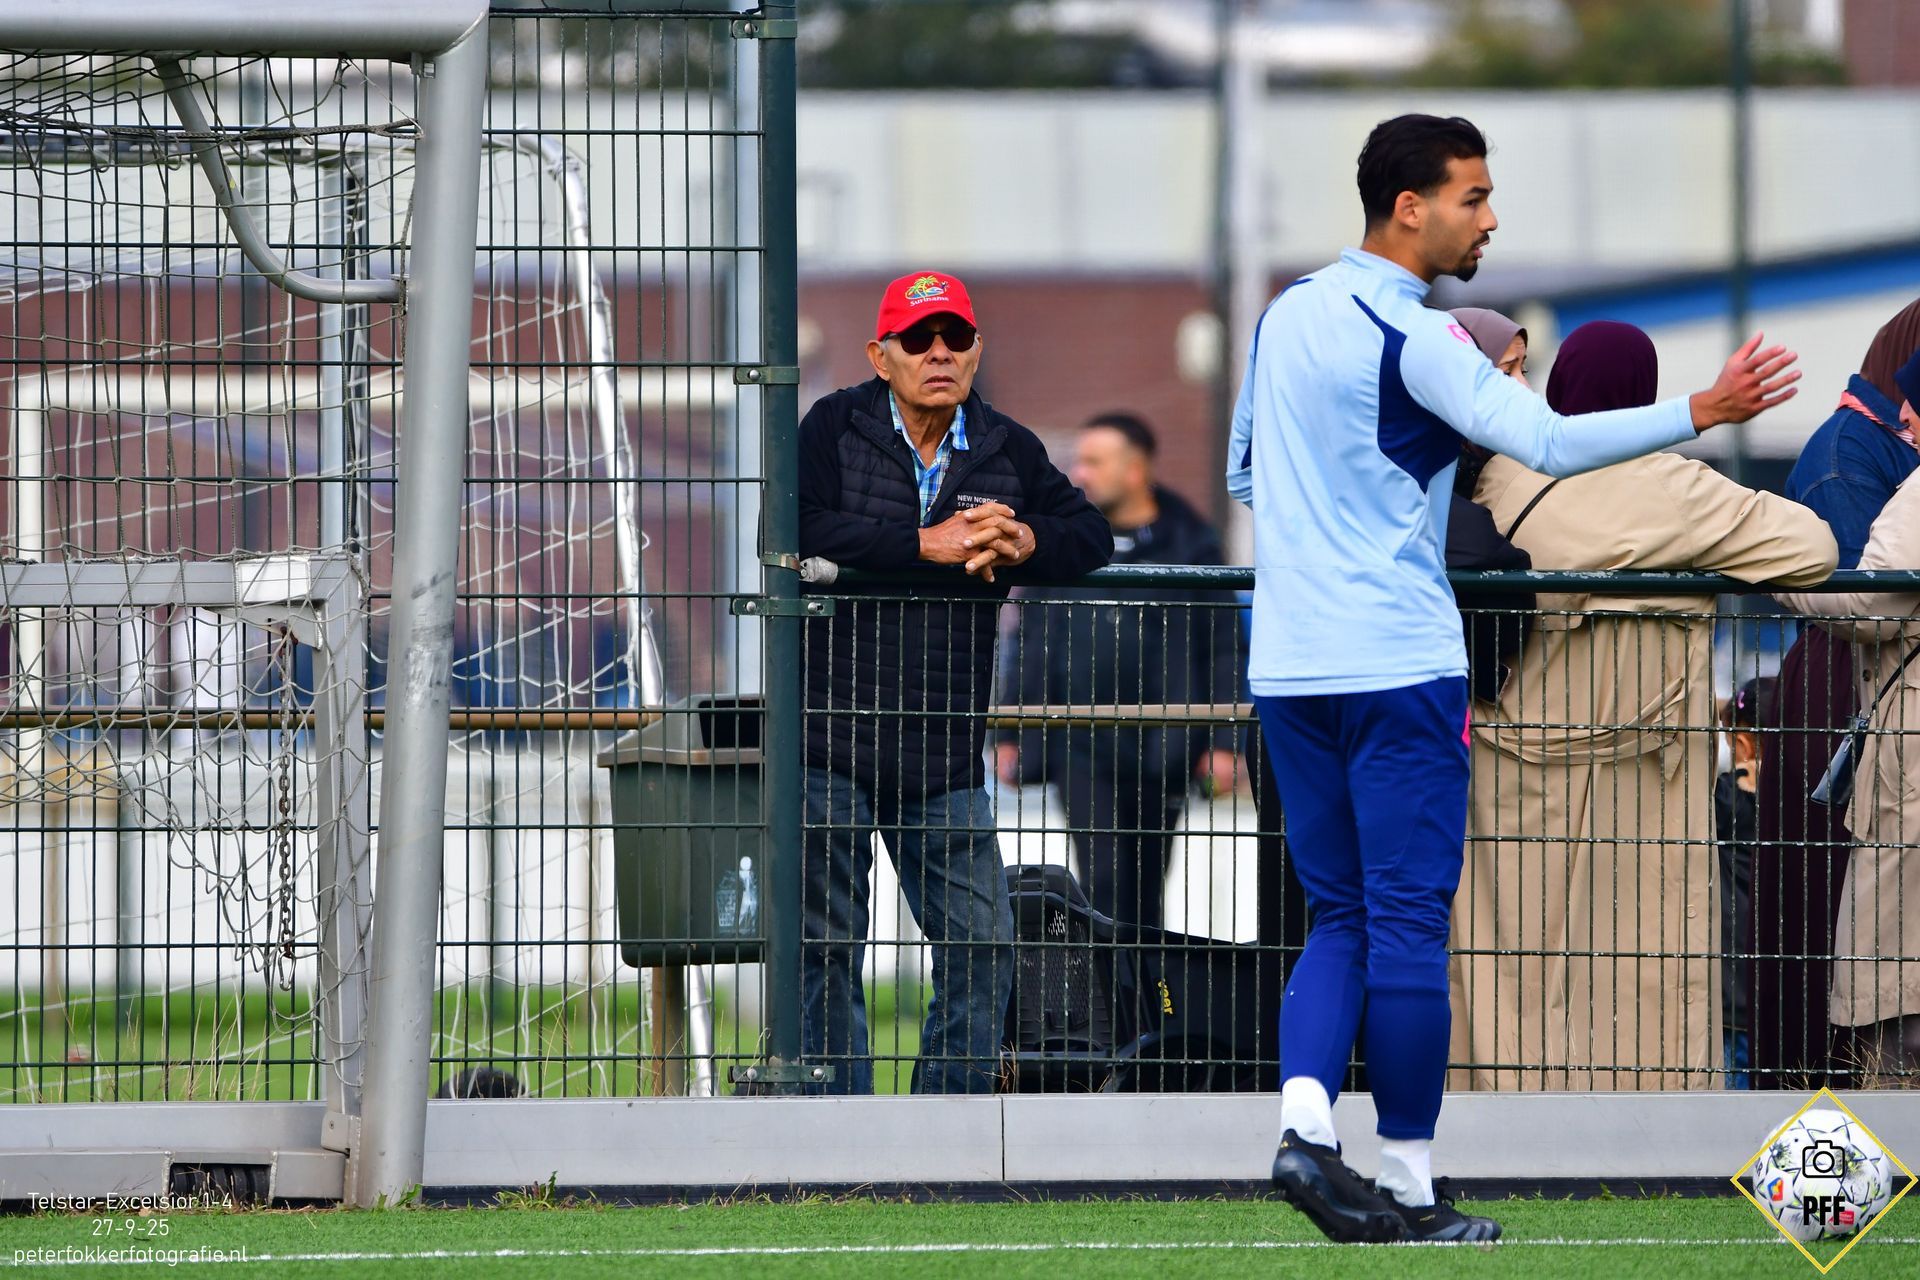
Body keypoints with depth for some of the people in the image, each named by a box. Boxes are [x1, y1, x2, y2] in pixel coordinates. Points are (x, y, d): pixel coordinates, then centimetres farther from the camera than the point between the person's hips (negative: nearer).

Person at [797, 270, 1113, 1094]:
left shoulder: (1009, 452, 11)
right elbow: (796, 532, -16)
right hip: (830, 741, -3)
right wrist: (927, 544, -21)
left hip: (945, 759, 3)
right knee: (827, 947, 0)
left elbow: (1090, 535, 7)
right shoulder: (835, 429, 0)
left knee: (981, 945, -1)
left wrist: (1025, 542, -15)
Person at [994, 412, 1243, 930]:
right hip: (1081, 747, 1)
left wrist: (1222, 744, -5)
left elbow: (1223, 648, 2)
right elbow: (1027, 639, 14)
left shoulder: (1189, 545, 2)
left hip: (1159, 748, -1)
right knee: (1102, 882, -10)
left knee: (1145, 889, 6)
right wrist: (1009, 734, 10)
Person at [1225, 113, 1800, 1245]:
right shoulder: (1413, 337, -13)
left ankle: (1305, 1119, -7)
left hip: (1289, 667, 7)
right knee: (1408, 923, -2)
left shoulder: (1286, 316, 11)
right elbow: (1547, 440, -25)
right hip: (1399, 663, -7)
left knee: (1342, 916, 13)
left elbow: (1243, 475, 23)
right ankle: (1408, 1185, 1)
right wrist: (1701, 414, -26)